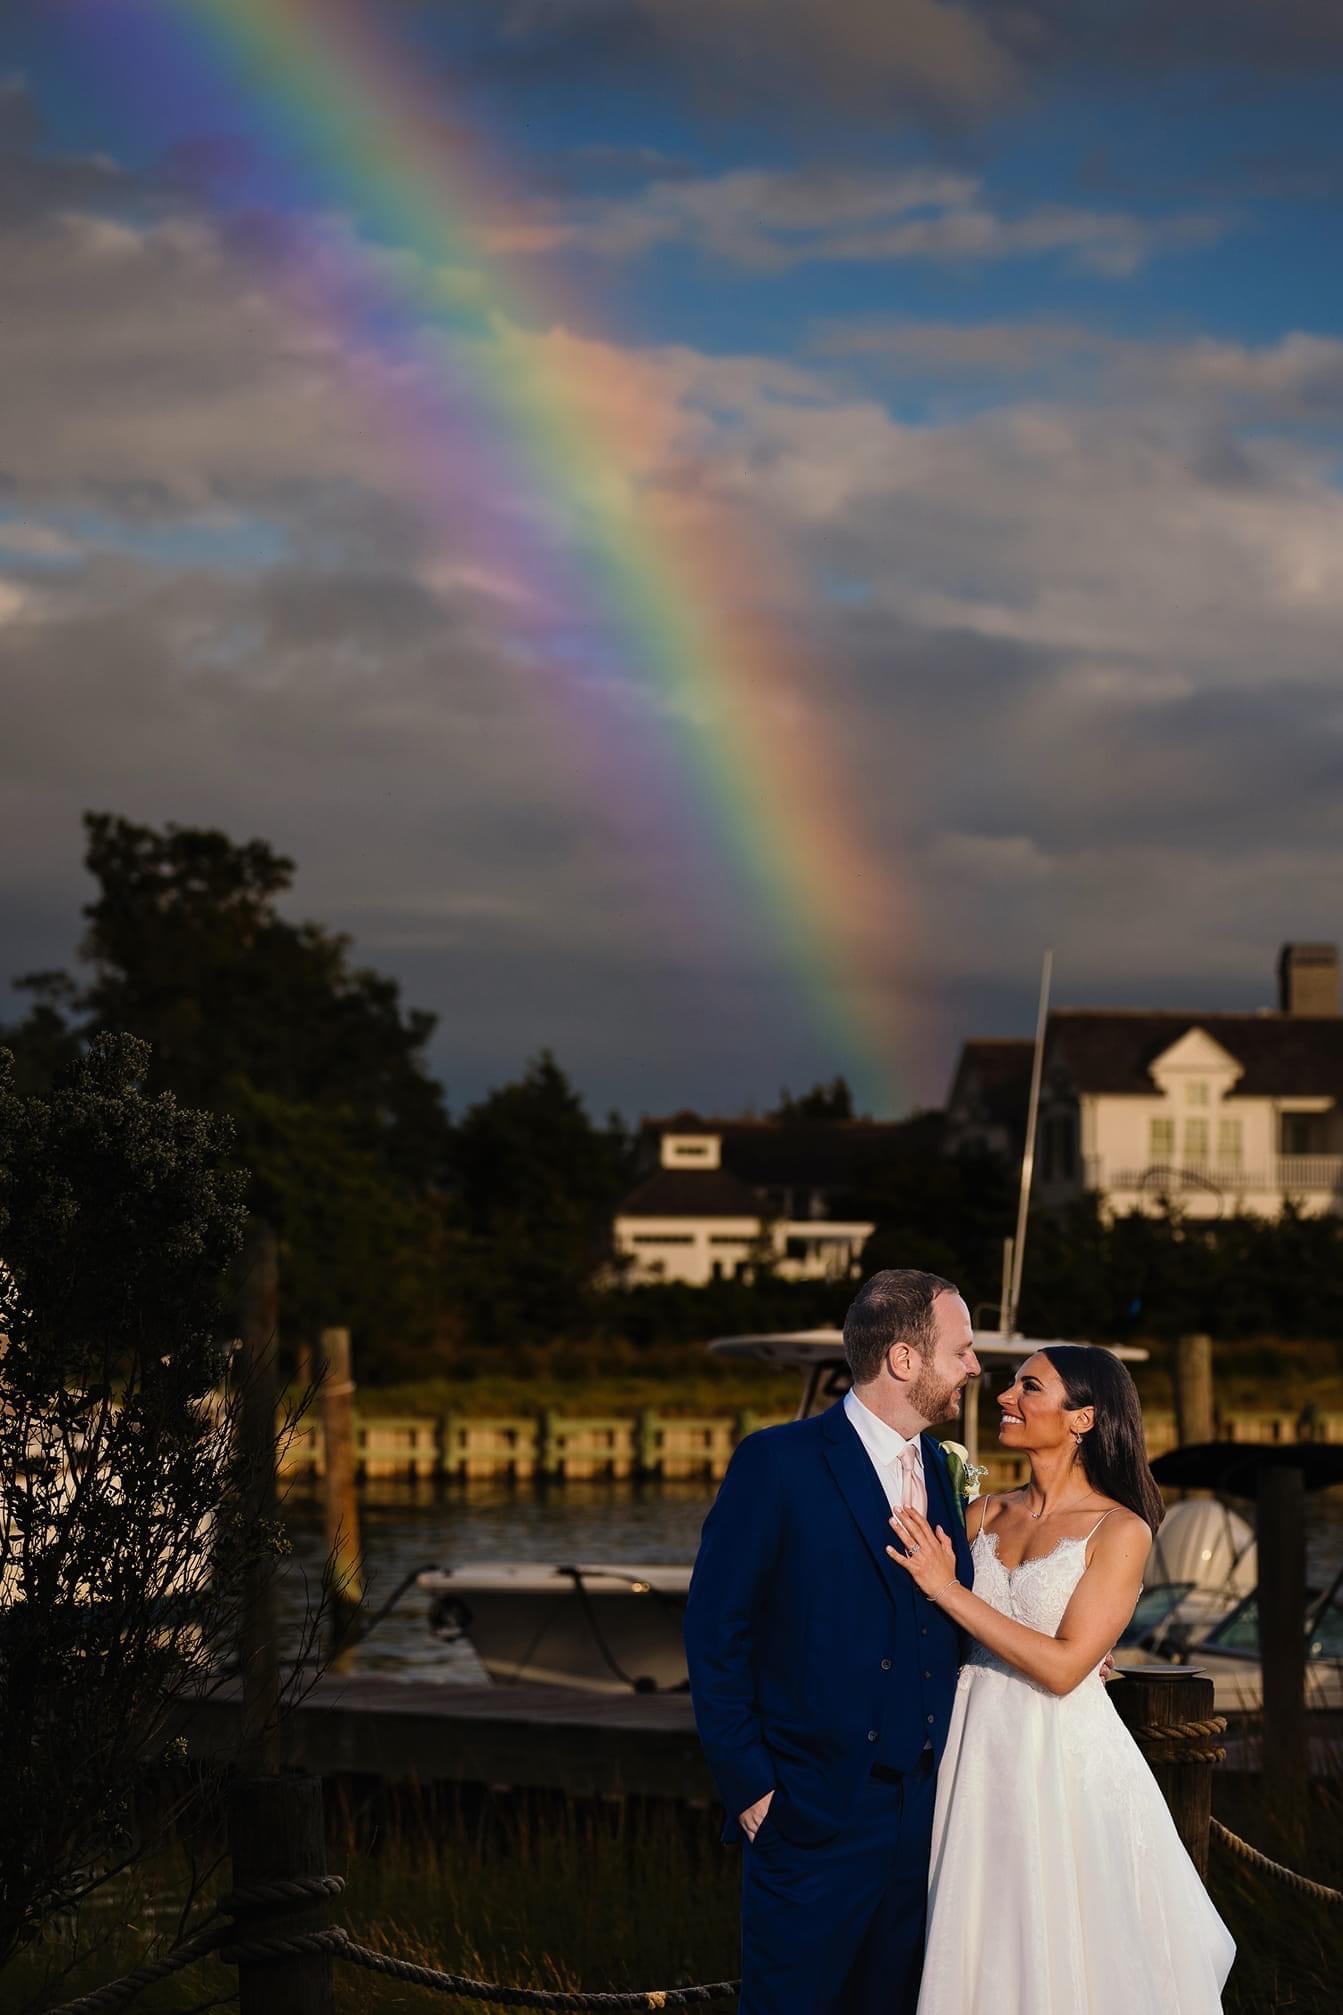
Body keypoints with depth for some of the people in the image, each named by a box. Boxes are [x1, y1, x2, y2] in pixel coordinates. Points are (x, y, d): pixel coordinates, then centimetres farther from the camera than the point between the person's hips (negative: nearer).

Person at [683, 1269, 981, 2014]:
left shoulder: (937, 1467, 11)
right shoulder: (777, 1464, -9)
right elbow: (714, 1633, -8)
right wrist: (747, 1785, -10)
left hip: (922, 1812, 6)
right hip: (814, 1815, -6)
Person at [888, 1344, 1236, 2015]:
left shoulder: (1120, 1531, -9)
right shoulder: (986, 1514, 7)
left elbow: (1064, 1666, -17)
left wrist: (949, 1591, -16)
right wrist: (921, 1564, -8)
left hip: (1065, 1759, -5)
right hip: (978, 1751, 5)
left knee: (1064, 1961, 4)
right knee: (984, 1953, 12)